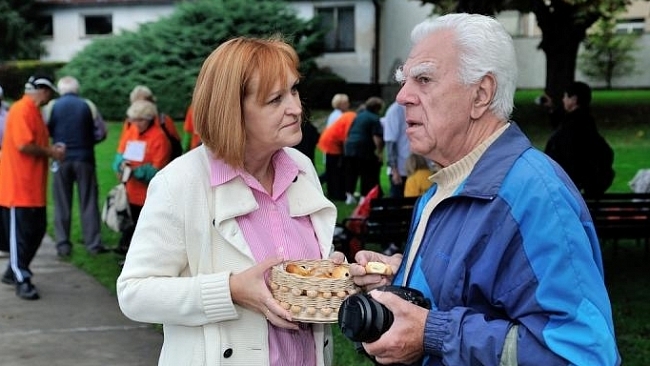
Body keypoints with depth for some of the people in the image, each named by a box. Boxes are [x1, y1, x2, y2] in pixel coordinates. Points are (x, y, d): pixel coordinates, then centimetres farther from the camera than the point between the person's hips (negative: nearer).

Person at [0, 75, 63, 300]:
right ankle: (21, 281, 5)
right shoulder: (21, 110, -15)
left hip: (34, 186, 10)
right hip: (19, 186, -10)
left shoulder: (33, 111, 16)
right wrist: (50, 152, -11)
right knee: (20, 233, -2)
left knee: (37, 230, 14)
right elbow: (23, 145, -23)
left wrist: (51, 149, 6)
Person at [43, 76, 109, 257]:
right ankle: (93, 244, 5)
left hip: (61, 159, 0)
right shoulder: (88, 106, -1)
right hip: (84, 159, 0)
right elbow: (101, 132, -3)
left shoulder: (52, 106, -1)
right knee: (88, 203, 5)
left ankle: (63, 245, 7)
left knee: (62, 203, 8)